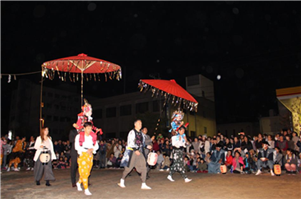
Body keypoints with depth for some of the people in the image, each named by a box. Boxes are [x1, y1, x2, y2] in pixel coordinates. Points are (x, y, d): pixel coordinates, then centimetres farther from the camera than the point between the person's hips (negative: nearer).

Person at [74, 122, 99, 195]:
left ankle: (79, 183, 36)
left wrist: (92, 149, -13)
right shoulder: (79, 136, -4)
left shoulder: (93, 136, 9)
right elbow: (77, 147, -11)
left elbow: (96, 146, 8)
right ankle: (86, 189, -1)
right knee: (84, 172, -8)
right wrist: (86, 151, -18)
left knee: (87, 172, 9)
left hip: (90, 156, 5)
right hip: (82, 155, -4)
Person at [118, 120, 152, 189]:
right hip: (132, 152, -6)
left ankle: (143, 184, -1)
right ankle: (122, 181, 26)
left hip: (139, 152, 6)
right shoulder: (132, 132, -6)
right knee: (128, 168, 3)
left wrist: (147, 146, 3)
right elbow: (130, 143, -14)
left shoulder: (141, 133, 15)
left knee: (144, 167, -5)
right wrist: (135, 150, -21)